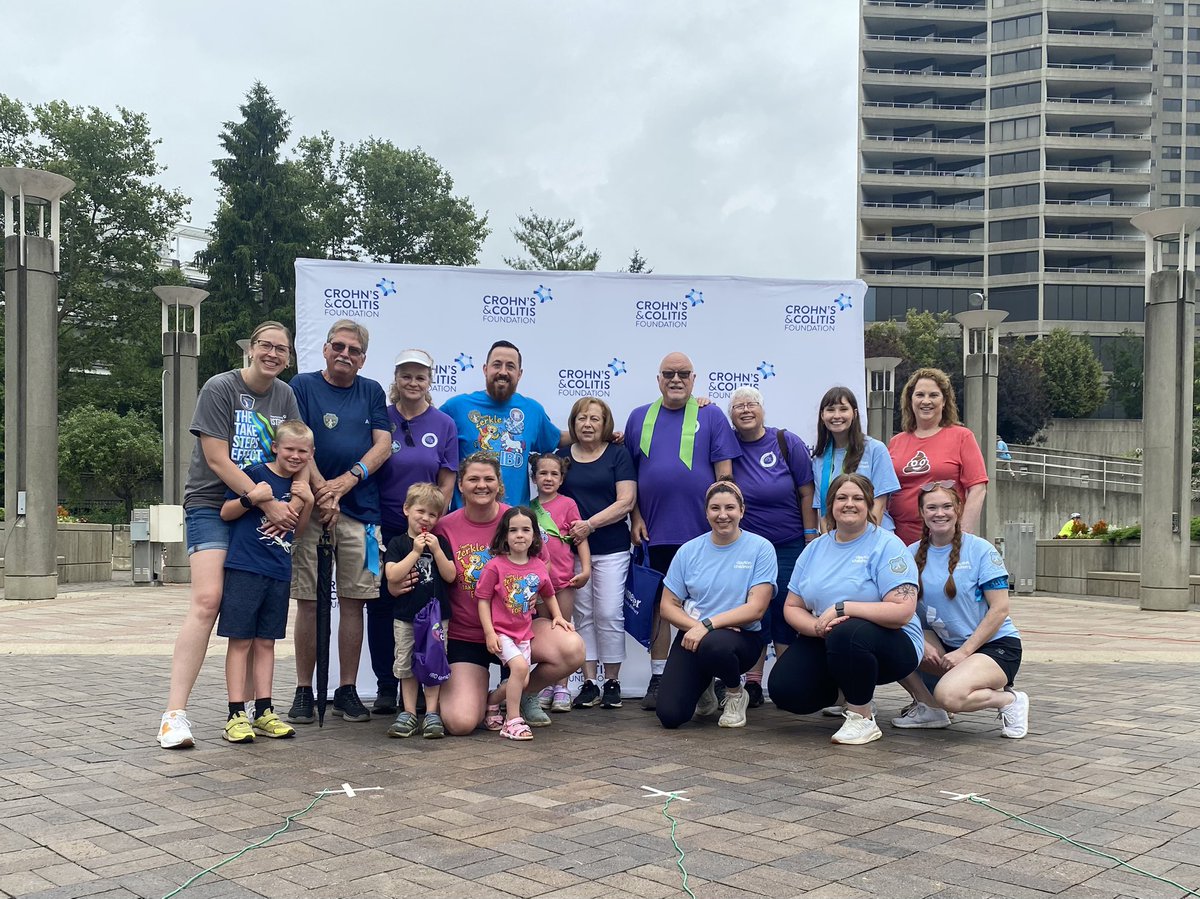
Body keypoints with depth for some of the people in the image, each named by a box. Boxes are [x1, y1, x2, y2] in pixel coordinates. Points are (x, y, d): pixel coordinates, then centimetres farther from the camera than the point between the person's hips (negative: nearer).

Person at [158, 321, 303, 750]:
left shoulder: (285, 395, 10)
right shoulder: (220, 388, -7)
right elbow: (217, 460, -13)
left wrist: (292, 506, -10)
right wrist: (269, 503, -16)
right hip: (212, 504, -5)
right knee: (207, 601, -19)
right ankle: (175, 712, -19)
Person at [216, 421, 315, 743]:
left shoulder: (298, 483, 11)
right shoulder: (255, 474, -7)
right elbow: (225, 513, -6)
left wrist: (308, 501, 1)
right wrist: (251, 498, -23)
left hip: (279, 572, 6)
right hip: (244, 568, -6)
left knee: (266, 642, 11)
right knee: (240, 640, -2)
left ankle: (264, 713, 16)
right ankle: (236, 715, 0)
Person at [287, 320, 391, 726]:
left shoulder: (372, 392, 14)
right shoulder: (303, 386, 5)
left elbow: (383, 445, 5)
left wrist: (347, 481, -10)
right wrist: (322, 491, -14)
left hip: (359, 510, 2)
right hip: (310, 509, -2)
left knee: (353, 600, 3)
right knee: (308, 600, 0)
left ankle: (347, 691, 11)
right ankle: (304, 692, 8)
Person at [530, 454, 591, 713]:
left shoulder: (568, 504, 0)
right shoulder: (529, 507, 9)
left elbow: (580, 538, -2)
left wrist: (586, 569, -12)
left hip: (564, 577, -3)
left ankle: (562, 687, 5)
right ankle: (546, 686, 14)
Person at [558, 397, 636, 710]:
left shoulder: (618, 455, 1)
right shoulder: (563, 455, 9)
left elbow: (626, 501, -6)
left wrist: (590, 524, -16)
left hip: (611, 548, -2)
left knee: (609, 613, -4)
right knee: (583, 614, 4)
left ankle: (612, 683, 7)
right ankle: (589, 683, 10)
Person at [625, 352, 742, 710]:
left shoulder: (711, 416, 3)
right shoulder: (640, 418, 10)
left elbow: (724, 472, 0)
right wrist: (636, 517, 3)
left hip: (703, 532, -2)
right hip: (657, 531, 2)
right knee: (659, 604, 7)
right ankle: (657, 680, 14)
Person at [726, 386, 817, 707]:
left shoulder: (787, 442, -3)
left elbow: (806, 493, -1)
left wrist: (811, 536, -6)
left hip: (789, 545, -1)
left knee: (785, 613, 0)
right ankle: (752, 684, 10)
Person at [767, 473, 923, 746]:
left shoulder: (888, 546, -9)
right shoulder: (815, 548, 9)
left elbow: (903, 611, -20)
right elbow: (792, 607, 8)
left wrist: (841, 609, -23)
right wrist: (817, 627, -15)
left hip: (890, 645, -6)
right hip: (825, 643, 6)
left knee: (846, 633, -38)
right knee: (783, 689, -17)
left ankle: (862, 718, -14)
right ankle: (854, 691, 15)